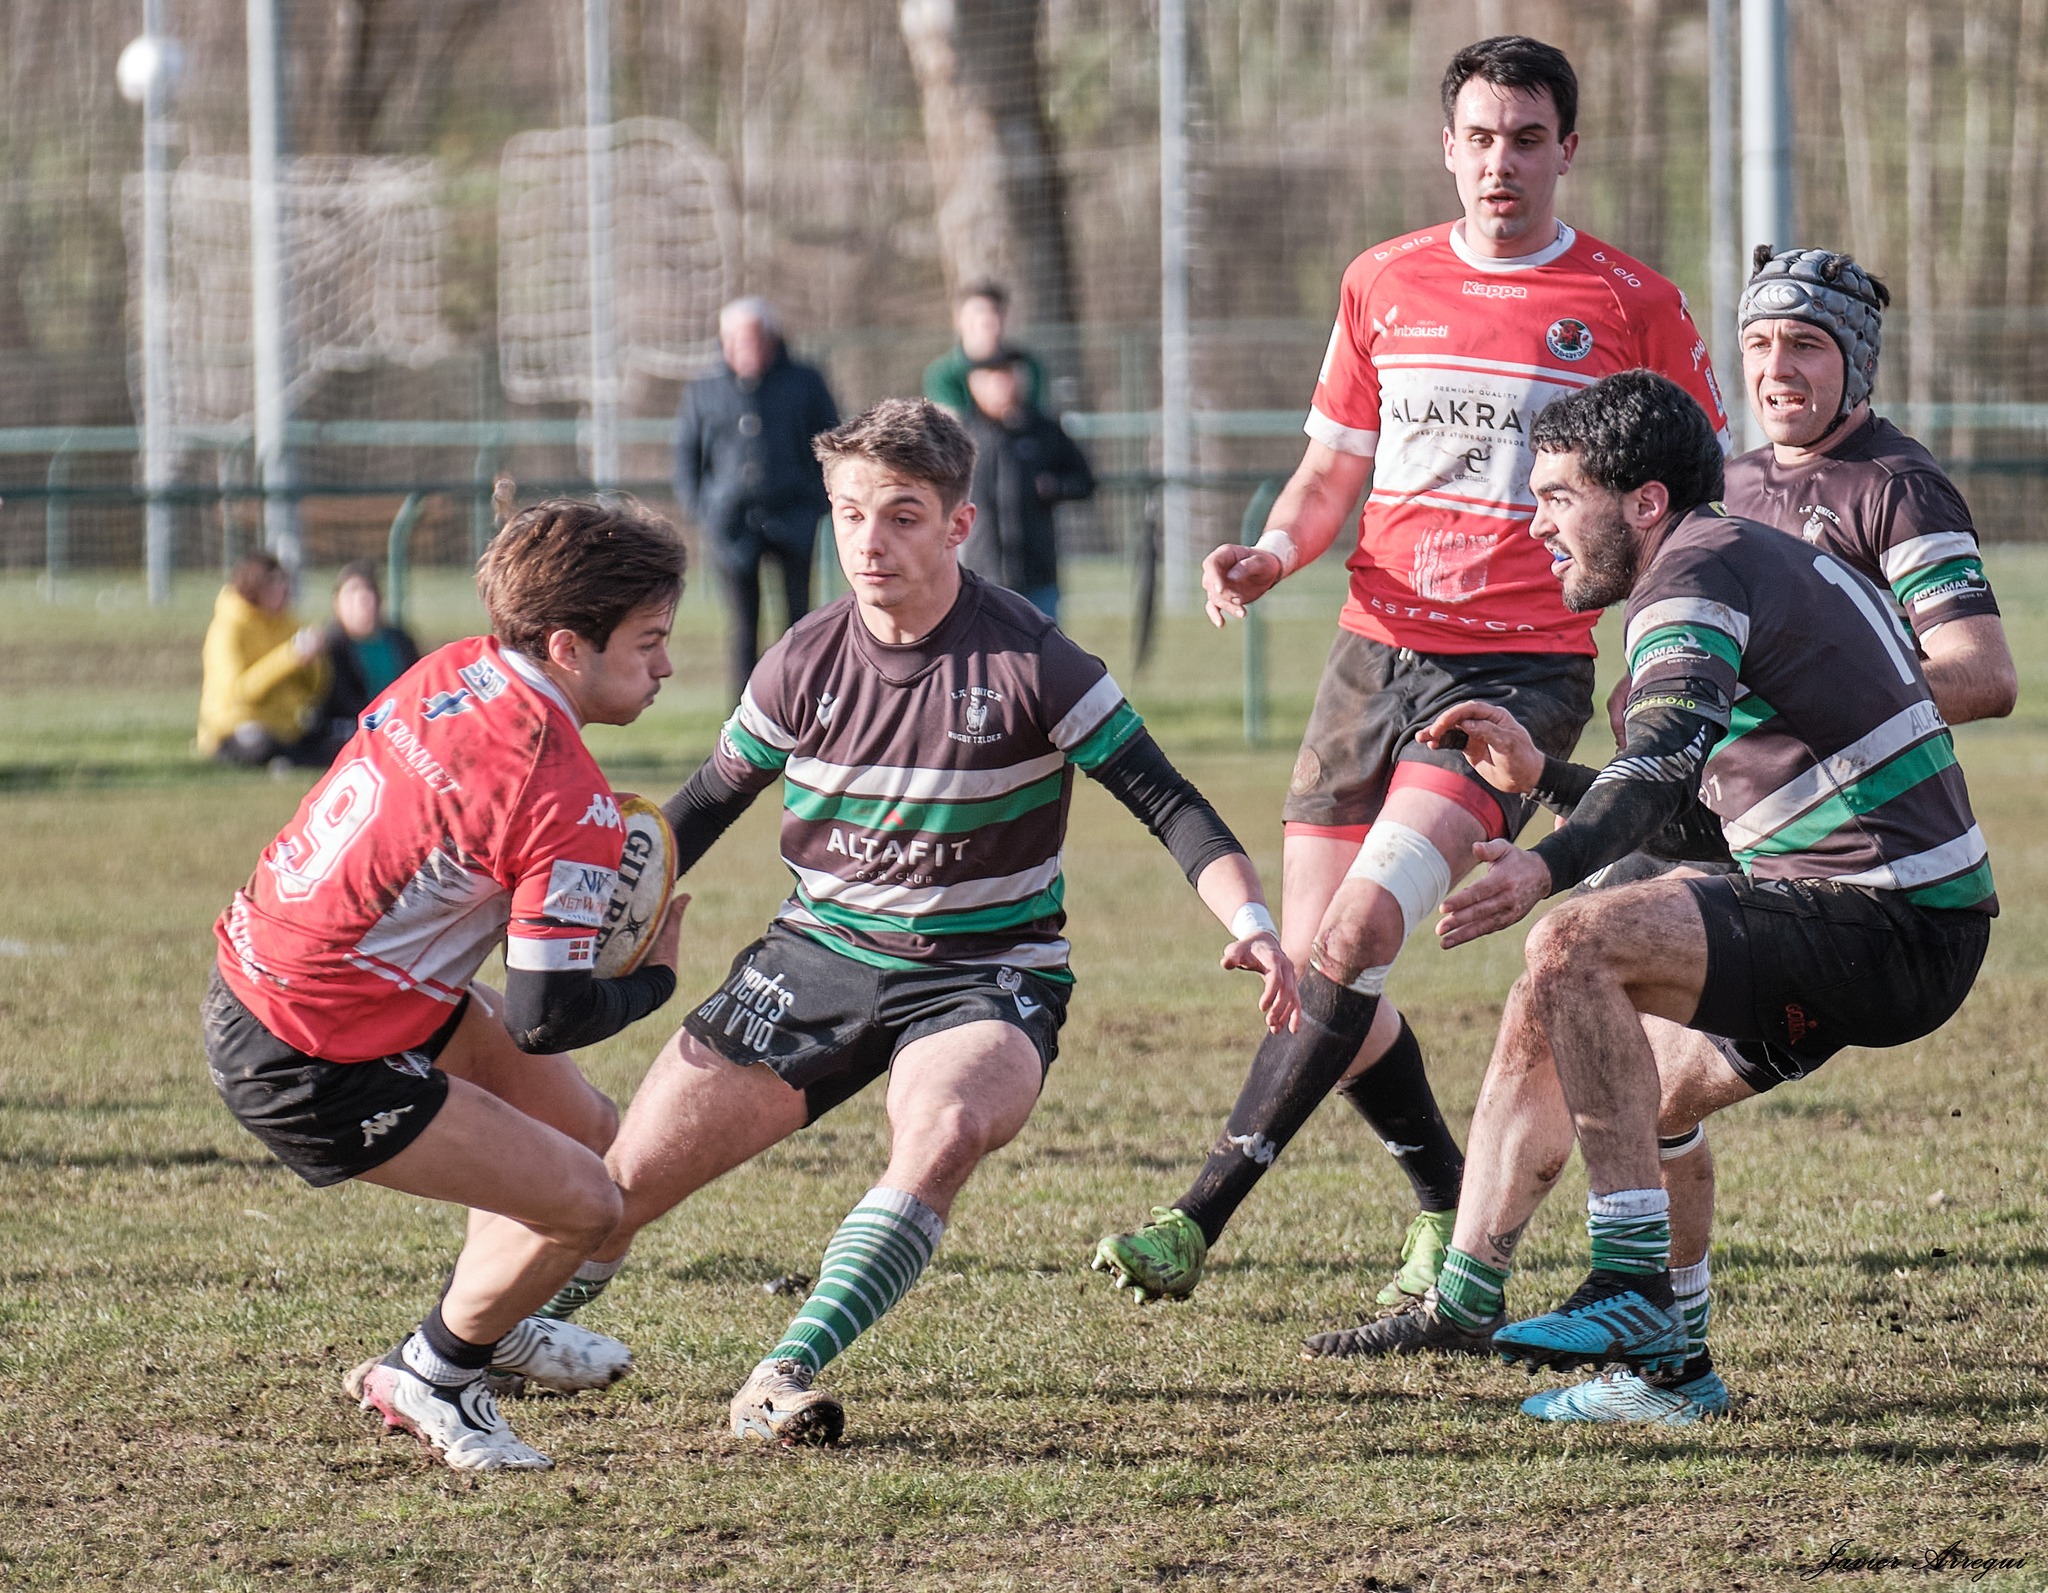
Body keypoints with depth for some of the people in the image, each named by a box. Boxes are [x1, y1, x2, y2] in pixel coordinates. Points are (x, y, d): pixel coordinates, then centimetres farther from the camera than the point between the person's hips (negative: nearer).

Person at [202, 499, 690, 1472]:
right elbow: (549, 1018, -22)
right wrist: (654, 975, -1)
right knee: (582, 1204, -6)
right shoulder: (564, 803, -26)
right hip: (313, 1064, -10)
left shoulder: (460, 669, 0)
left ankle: (487, 1327, 44)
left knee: (587, 1131, 19)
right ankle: (429, 1380, 17)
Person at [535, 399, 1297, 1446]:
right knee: (620, 1183, 0)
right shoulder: (805, 663, -4)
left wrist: (1250, 921, -27)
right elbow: (703, 808, 10)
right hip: (821, 956, 3)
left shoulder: (1026, 662, -15)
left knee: (946, 1127, -38)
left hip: (985, 976, -3)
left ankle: (785, 1375, -35)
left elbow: (1165, 802, -12)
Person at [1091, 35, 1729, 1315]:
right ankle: (1451, 1214, 23)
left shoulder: (1633, 306, 0)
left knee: (1358, 934, -20)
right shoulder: (1383, 285, 10)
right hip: (1379, 647, 5)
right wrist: (1270, 558, -2)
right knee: (1313, 962, 2)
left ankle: (1201, 1218, -20)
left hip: (1525, 666, -5)